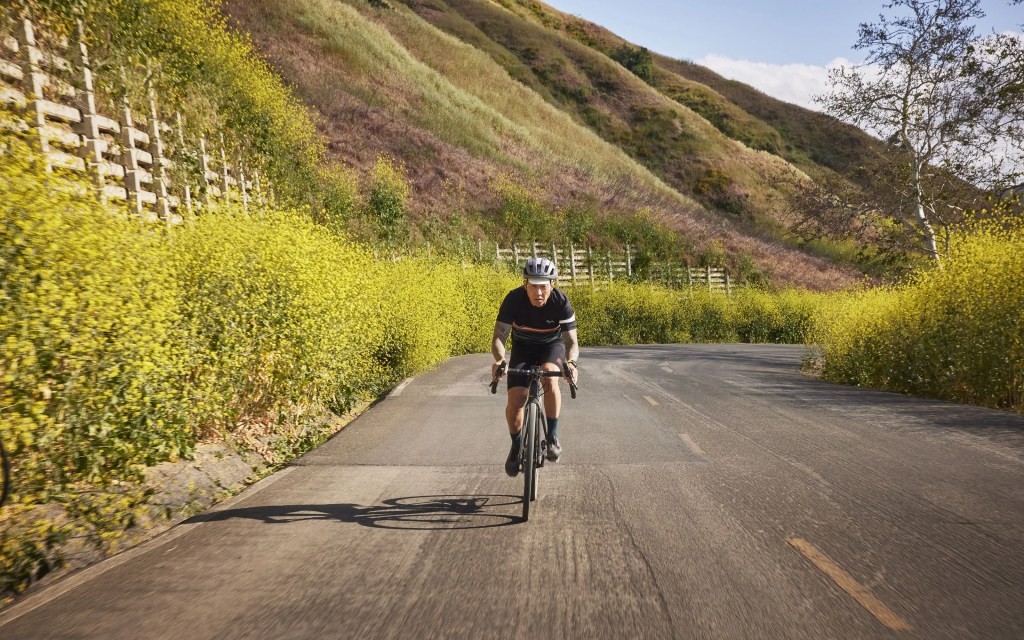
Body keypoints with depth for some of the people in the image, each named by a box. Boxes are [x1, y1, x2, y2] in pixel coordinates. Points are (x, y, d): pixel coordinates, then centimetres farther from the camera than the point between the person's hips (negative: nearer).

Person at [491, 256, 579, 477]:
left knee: (549, 377, -35)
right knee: (515, 401, -13)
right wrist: (499, 360, -46)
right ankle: (516, 446, 15)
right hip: (523, 348, 1)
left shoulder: (561, 302, -27)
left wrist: (570, 362, -47)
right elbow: (499, 336, -25)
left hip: (552, 346, -1)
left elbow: (572, 341, -25)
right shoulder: (513, 299, -27)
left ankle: (552, 436, -17)